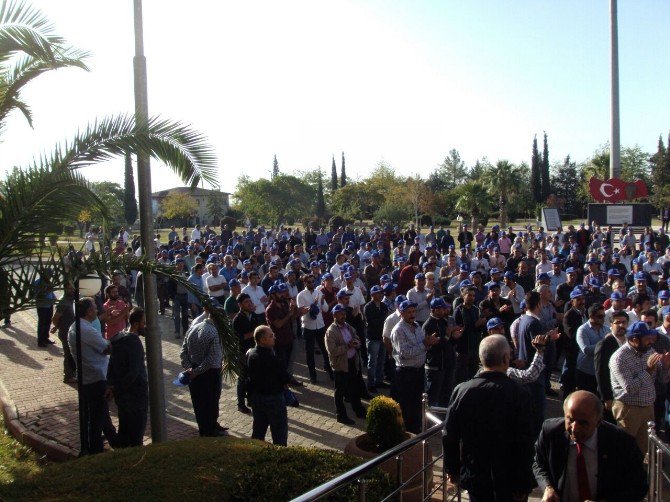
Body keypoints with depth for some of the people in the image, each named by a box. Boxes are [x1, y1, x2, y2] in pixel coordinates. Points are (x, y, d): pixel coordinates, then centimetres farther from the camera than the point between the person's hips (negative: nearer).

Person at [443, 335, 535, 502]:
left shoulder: (461, 390, -11)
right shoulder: (518, 394, -20)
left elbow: (449, 436, -3)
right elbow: (524, 444, -17)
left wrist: (452, 469, 11)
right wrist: (524, 486, -7)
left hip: (473, 476, 3)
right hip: (507, 480, -2)